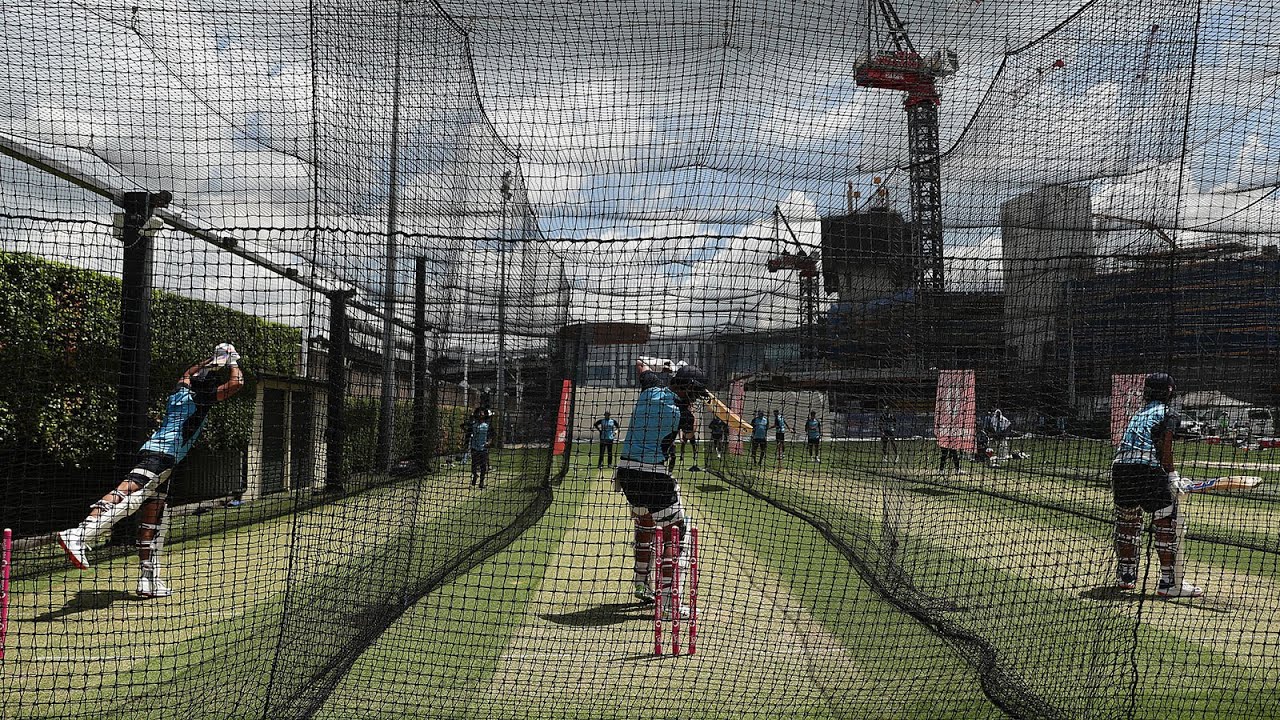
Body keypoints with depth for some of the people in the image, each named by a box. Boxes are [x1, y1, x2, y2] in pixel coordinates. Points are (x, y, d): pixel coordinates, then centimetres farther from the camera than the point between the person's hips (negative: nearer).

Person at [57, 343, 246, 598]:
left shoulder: (181, 392, 22)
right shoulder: (201, 399, 1)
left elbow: (188, 373, 45)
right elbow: (236, 383, -2)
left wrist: (213, 361, 46)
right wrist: (233, 361, 14)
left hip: (152, 452, 9)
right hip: (162, 455, -9)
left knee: (154, 521, 9)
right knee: (127, 496, -27)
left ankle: (150, 580, 11)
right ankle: (79, 536, -46)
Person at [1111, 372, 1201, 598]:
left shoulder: (1137, 414, 26)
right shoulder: (1168, 414, 8)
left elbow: (1126, 444, 17)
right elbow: (1165, 447, -5)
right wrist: (1172, 474, -3)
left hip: (1119, 467, 7)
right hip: (1147, 469, -7)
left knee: (1128, 521, 19)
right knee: (1168, 523, 0)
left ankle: (1126, 575, 28)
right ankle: (1169, 581, -2)